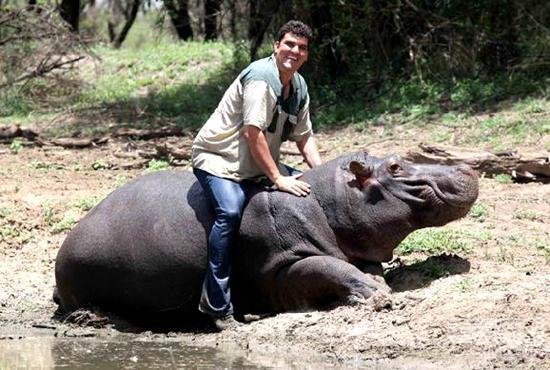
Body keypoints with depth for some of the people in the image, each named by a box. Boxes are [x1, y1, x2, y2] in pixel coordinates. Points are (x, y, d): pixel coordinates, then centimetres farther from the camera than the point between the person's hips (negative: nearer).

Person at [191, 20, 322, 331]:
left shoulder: (299, 86, 9)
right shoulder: (260, 75, -19)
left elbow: (304, 136, 14)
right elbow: (252, 132, -23)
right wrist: (277, 178, -24)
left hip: (255, 166, 9)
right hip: (217, 158, -9)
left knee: (306, 187, 4)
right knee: (230, 212, -32)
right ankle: (219, 307, -31)